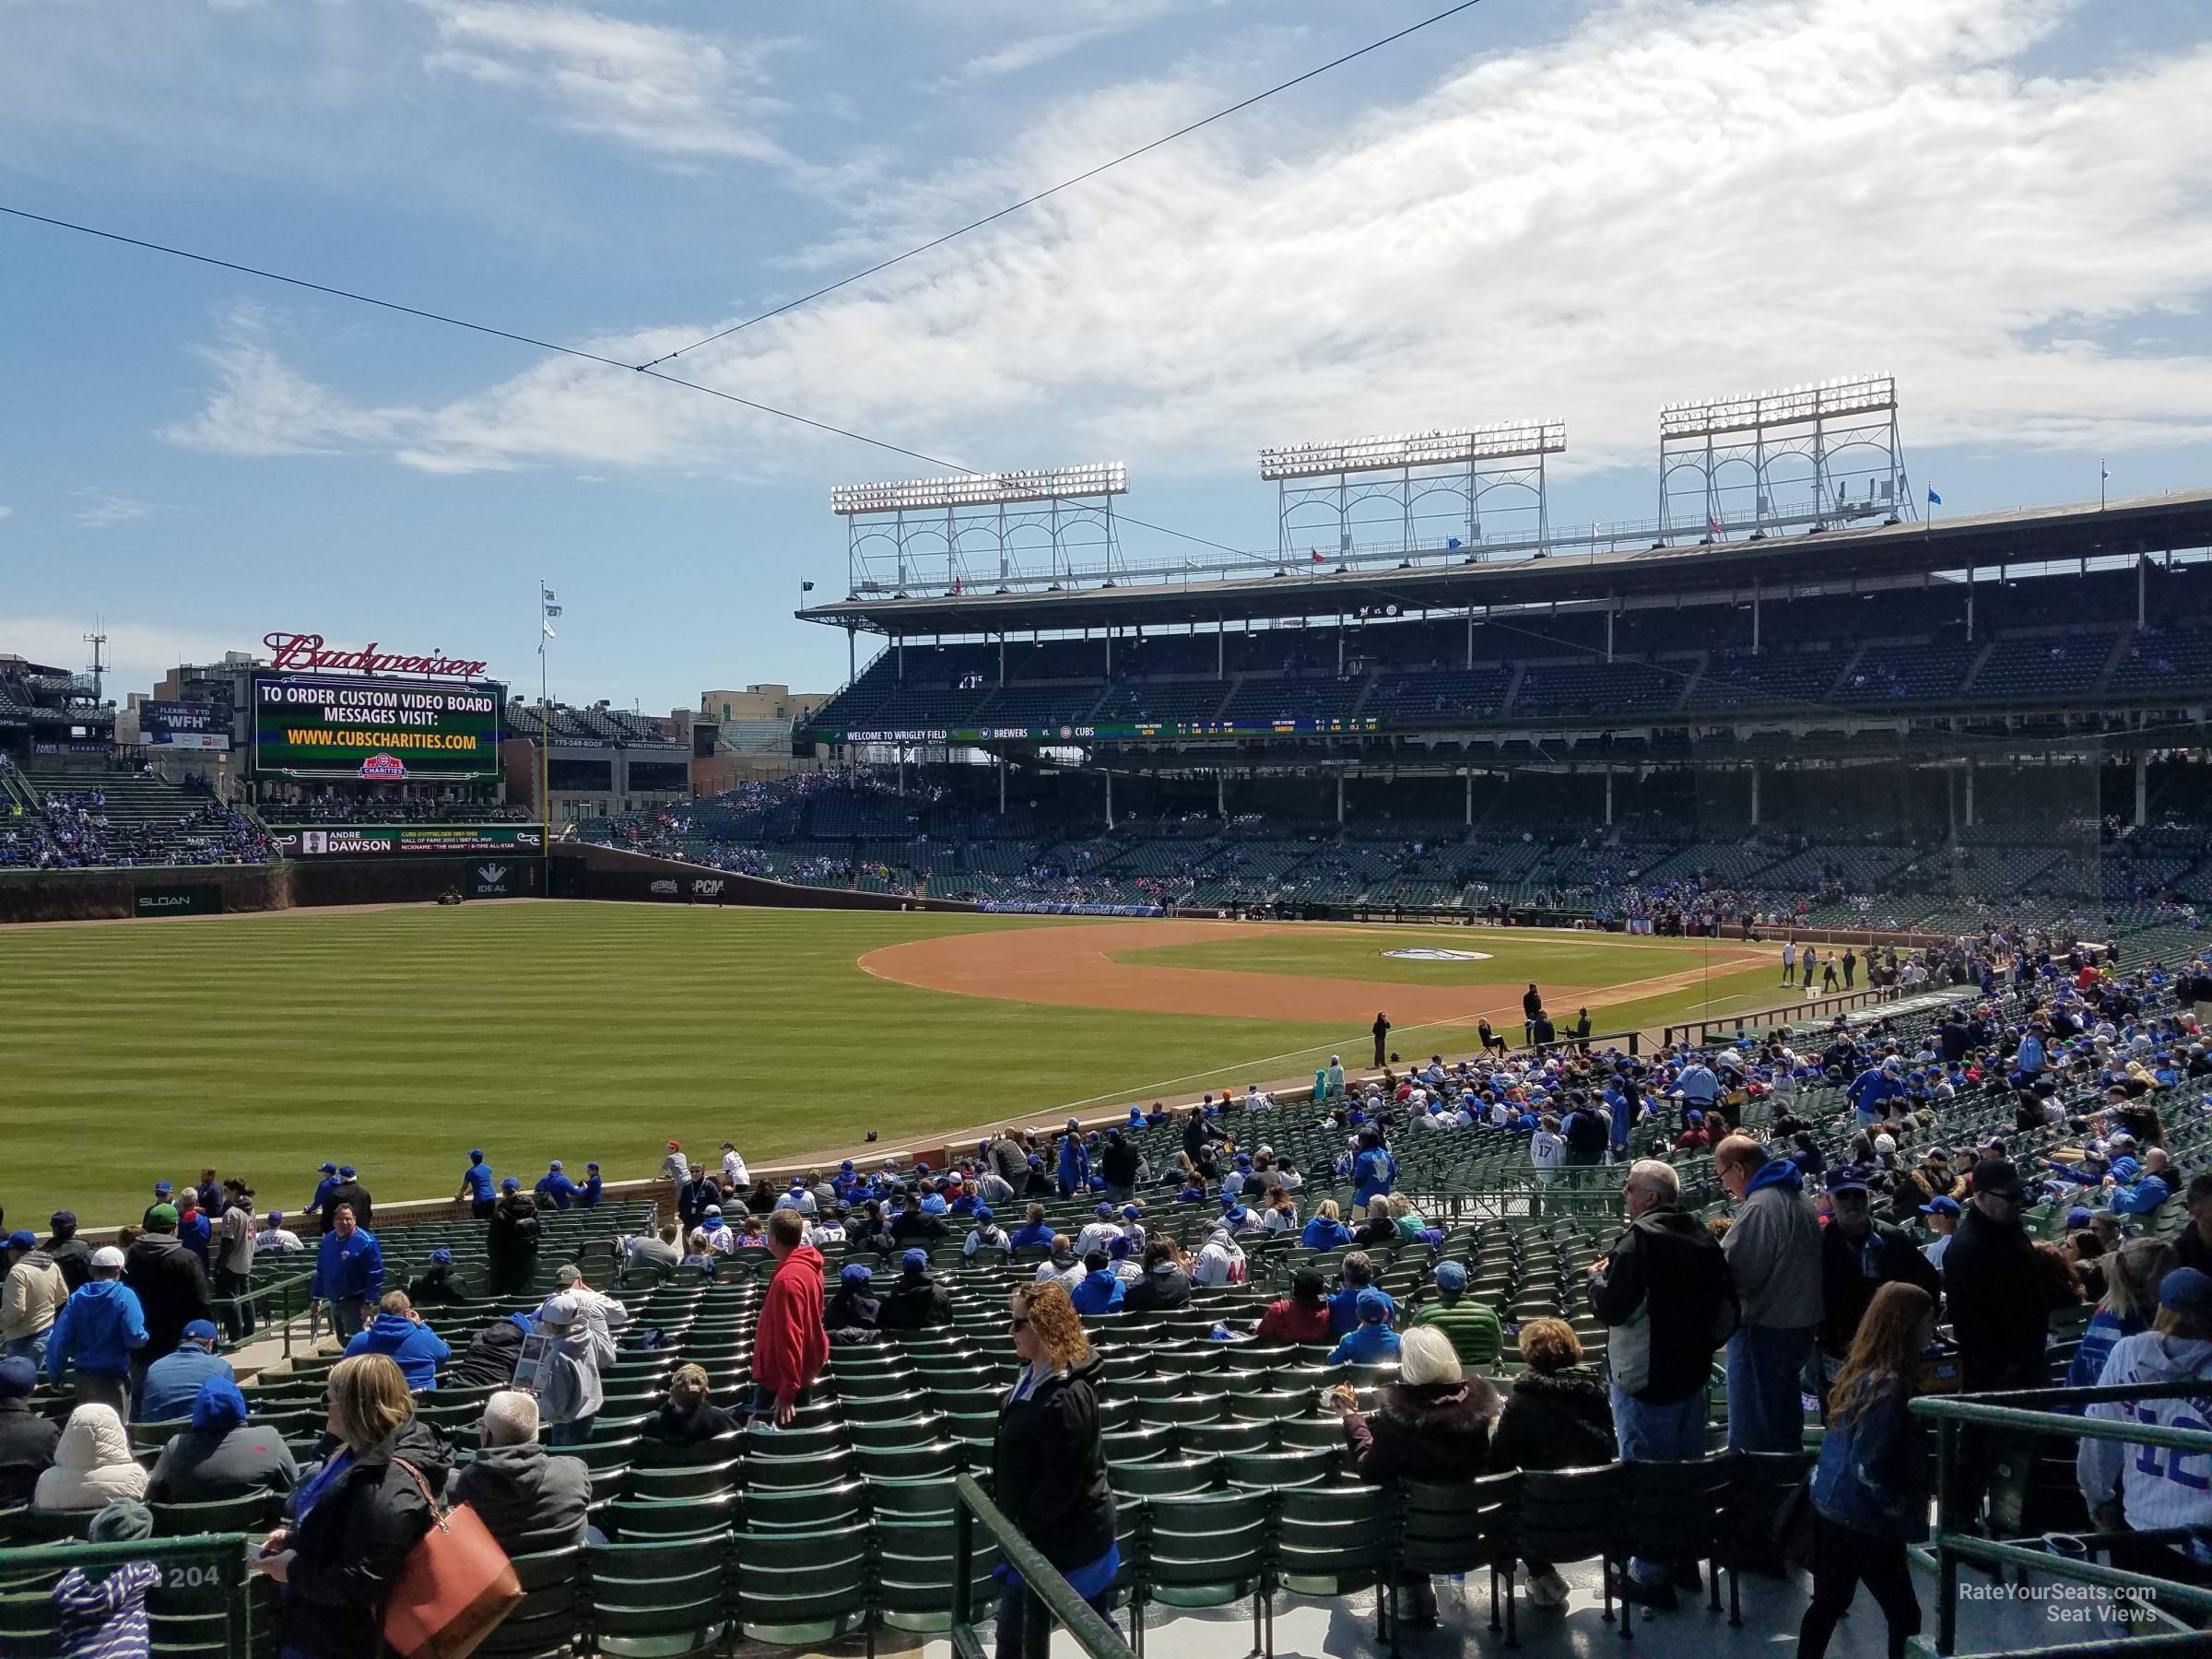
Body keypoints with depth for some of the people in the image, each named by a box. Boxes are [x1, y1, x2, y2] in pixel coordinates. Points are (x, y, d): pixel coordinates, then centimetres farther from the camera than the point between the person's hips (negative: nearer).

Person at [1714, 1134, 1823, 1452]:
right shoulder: (1798, 1198, 9)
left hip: (1764, 1328, -10)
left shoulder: (1759, 1207, -22)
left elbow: (1732, 1270, -22)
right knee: (1785, 1414, 21)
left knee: (1751, 1431, 0)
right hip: (1800, 1322, 10)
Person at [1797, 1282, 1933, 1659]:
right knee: (1905, 1616, 5)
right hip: (1865, 1522, -8)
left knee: (1829, 1603, 18)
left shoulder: (1860, 1371, 5)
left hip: (1830, 1510, 8)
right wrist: (1909, 1517, -13)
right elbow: (1869, 1468, -23)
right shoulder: (1888, 1385, -22)